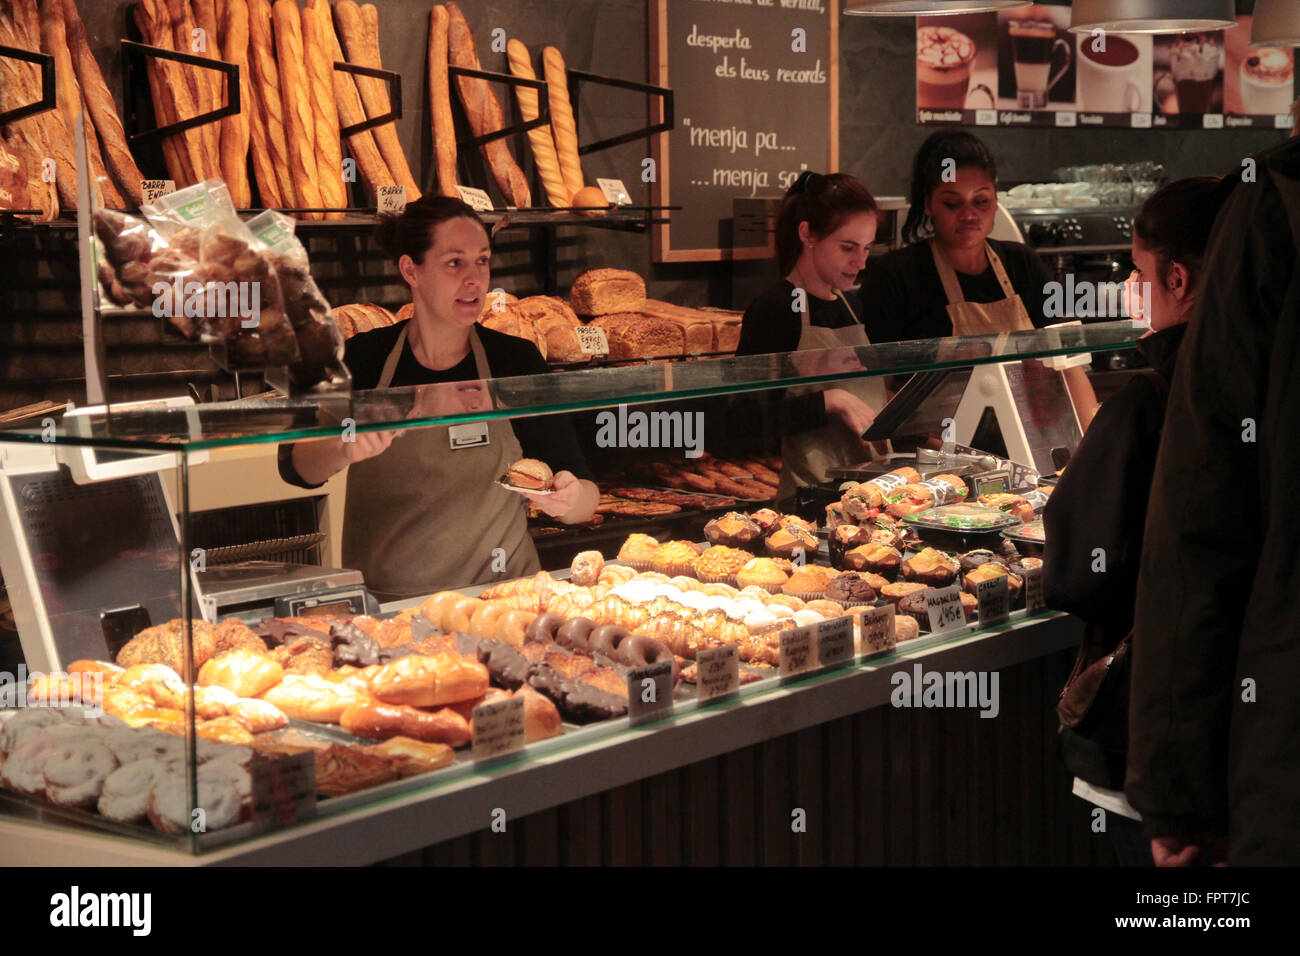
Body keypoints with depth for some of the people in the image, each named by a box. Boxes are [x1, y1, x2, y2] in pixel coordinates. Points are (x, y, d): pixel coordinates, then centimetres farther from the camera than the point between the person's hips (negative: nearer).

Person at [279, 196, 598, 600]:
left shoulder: (516, 360, 3)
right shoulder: (362, 360, 3)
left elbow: (586, 497, 3)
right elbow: (296, 465, -12)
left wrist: (569, 498, -20)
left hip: (498, 596, 2)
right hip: (383, 600, -2)